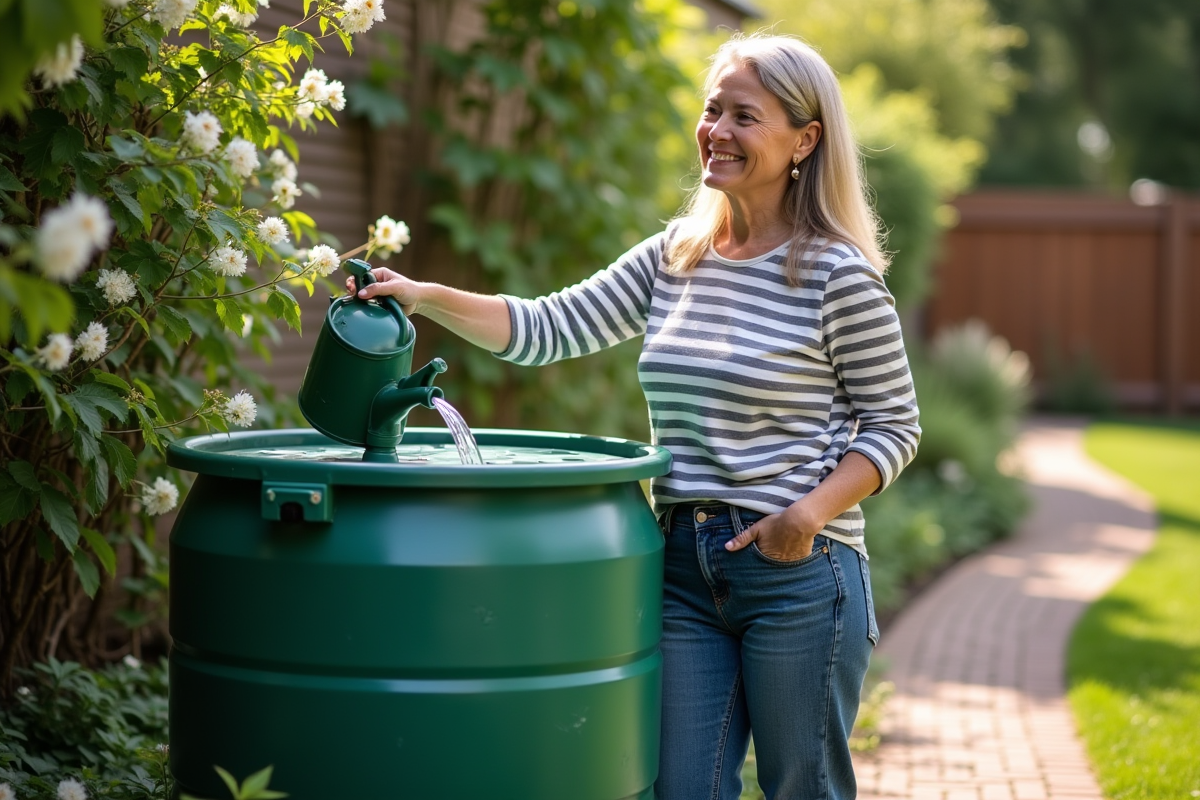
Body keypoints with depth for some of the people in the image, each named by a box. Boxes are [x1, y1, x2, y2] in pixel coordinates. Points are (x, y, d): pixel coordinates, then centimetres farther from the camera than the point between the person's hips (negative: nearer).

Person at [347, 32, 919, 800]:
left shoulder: (839, 275, -9)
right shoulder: (674, 259, 8)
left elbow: (894, 425, -4)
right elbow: (550, 328, 4)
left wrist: (812, 513, -18)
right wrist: (427, 297, -9)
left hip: (799, 571, -5)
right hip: (686, 566, 5)